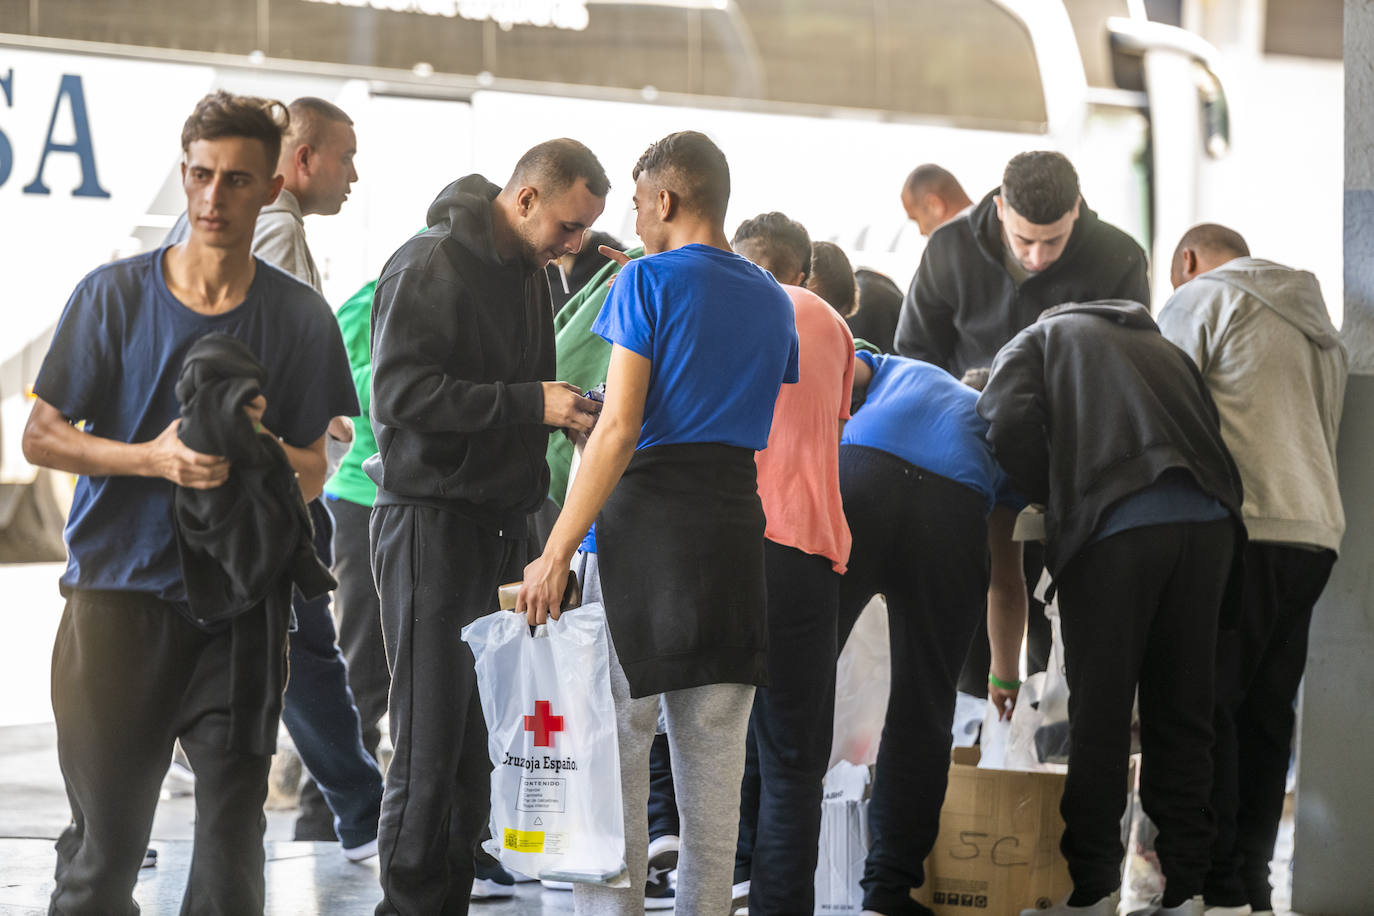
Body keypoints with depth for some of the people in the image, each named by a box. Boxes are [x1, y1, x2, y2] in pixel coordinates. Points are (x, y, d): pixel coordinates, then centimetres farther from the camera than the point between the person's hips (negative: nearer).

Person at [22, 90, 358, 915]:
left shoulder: (300, 317, 6)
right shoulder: (115, 296, 1)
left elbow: (311, 475, 9)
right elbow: (42, 437, 2)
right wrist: (153, 457, -14)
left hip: (242, 604, 1)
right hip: (120, 591, -1)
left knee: (233, 832, -2)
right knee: (107, 833, 0)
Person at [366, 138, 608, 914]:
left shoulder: (529, 271, 16)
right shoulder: (431, 265, -11)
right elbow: (400, 394, -21)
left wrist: (568, 409, 5)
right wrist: (530, 404, -21)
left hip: (499, 524, 8)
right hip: (433, 522, -8)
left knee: (482, 740, 7)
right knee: (432, 742, -6)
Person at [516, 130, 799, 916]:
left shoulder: (650, 280, -6)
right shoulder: (773, 300, 14)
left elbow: (618, 430, -12)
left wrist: (558, 551, -13)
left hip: (648, 518, -6)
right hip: (737, 525, 6)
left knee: (617, 741, -3)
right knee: (715, 750, 8)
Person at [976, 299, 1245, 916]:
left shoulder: (1039, 339, 20)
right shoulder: (1164, 348, 33)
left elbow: (1010, 423, -1)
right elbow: (1208, 429, 19)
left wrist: (1054, 501, 13)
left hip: (1114, 519, -4)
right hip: (1209, 522, 4)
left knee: (1099, 712, 3)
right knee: (1182, 713, 10)